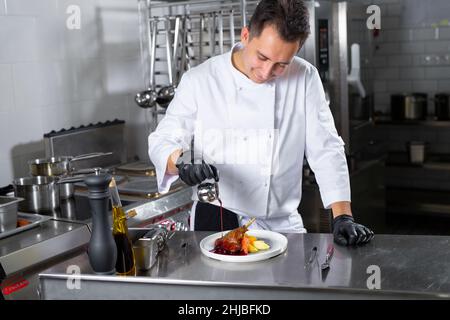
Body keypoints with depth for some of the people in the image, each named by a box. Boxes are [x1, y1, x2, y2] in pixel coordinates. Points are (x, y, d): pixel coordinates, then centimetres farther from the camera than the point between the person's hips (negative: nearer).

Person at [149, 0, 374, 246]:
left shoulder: (306, 78, -1)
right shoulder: (200, 80, -5)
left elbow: (326, 149, 0)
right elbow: (162, 141, -2)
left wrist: (343, 216, -10)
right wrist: (181, 161, -26)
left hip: (282, 223, 2)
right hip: (216, 220, -2)